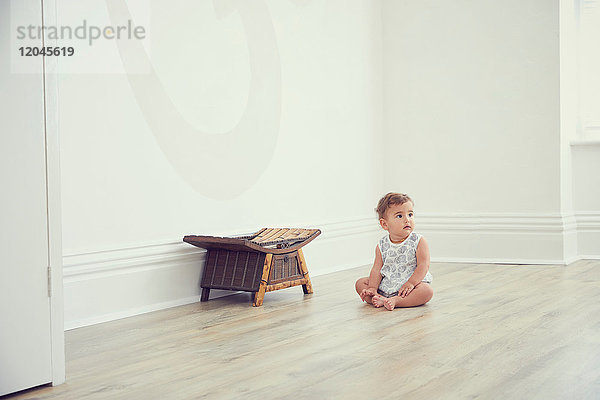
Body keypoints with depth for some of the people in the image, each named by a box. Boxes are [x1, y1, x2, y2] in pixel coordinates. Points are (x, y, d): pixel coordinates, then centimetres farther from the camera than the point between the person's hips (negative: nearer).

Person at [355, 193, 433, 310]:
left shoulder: (419, 242, -6)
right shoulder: (382, 245, 2)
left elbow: (423, 265, -14)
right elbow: (377, 269, 0)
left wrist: (411, 283, -27)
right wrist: (372, 288, -15)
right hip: (385, 286, 3)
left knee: (427, 291, -31)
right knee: (360, 283, -7)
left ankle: (395, 301, -39)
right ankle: (379, 299, -29)